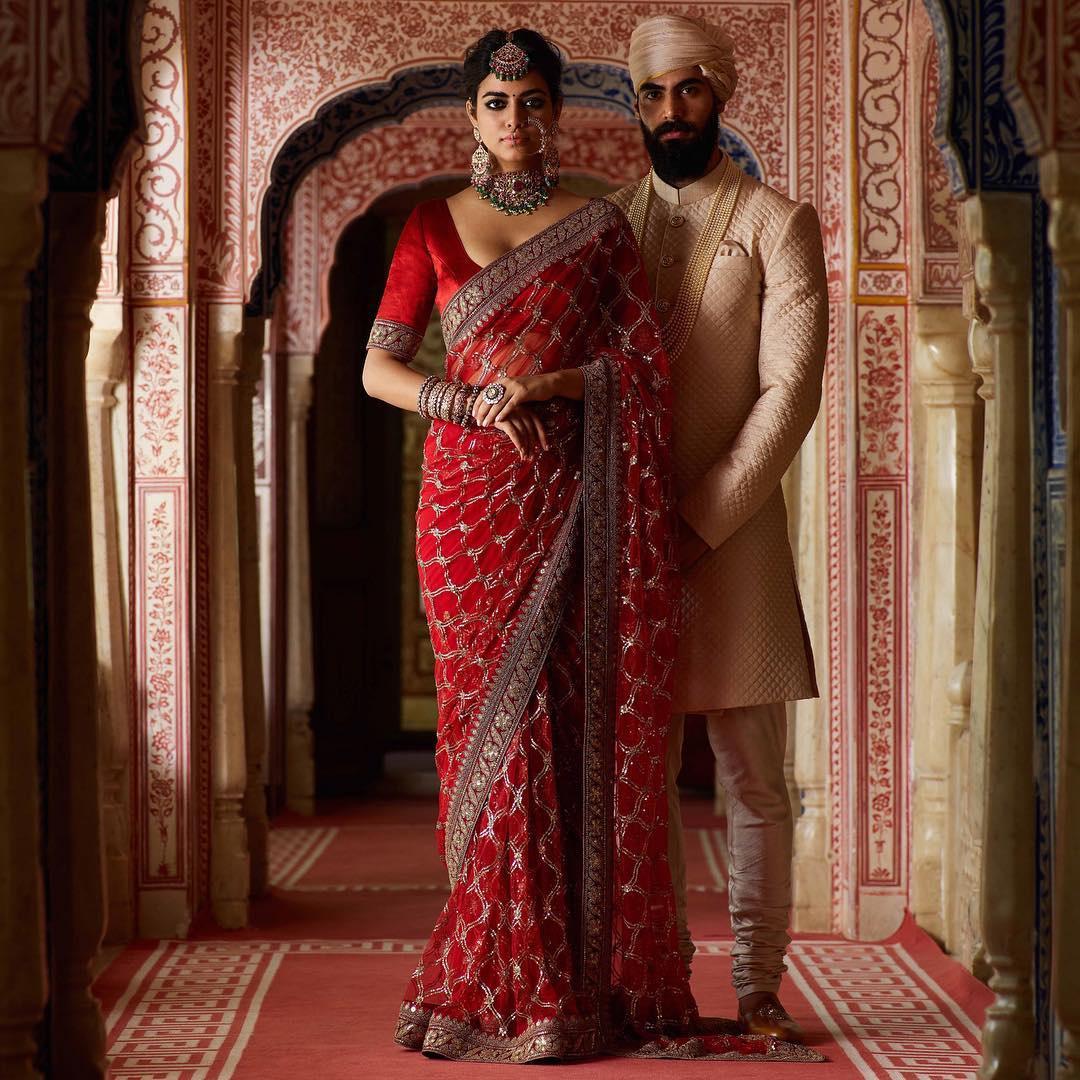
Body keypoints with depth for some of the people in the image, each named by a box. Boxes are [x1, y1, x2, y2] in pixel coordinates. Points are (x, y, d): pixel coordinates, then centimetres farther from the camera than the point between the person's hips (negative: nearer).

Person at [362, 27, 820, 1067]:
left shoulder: (598, 227, 9)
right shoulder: (433, 224, 11)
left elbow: (645, 365, 3)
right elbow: (379, 367, 5)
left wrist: (547, 383, -12)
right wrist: (475, 404, -10)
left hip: (567, 503, 0)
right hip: (468, 499, 1)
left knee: (568, 726, -4)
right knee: (491, 719, -1)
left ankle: (568, 986, 2)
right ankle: (499, 983, 5)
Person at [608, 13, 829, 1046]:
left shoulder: (777, 224, 2)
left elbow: (791, 390, -7)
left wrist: (701, 521, -13)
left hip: (731, 536, -3)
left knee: (753, 782, 0)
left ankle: (758, 990, 8)